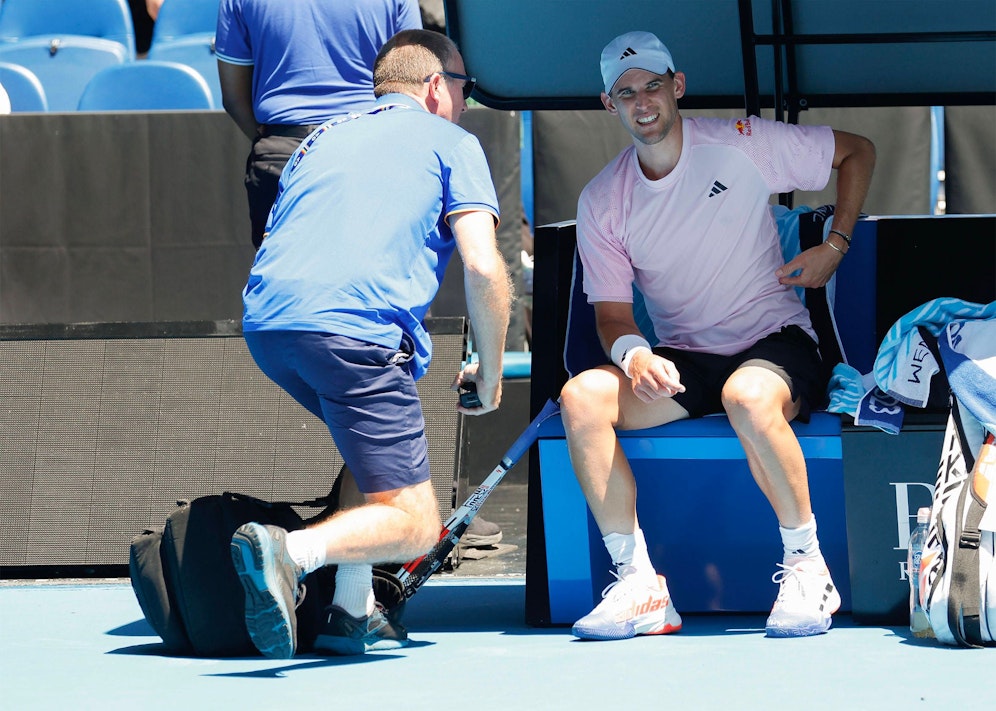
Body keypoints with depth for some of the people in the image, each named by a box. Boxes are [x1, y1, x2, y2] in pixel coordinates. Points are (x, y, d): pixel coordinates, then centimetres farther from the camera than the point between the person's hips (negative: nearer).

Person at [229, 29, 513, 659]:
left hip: (264, 324, 7)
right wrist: (491, 372, 15)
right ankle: (290, 551, -32)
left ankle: (352, 613, 19)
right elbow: (484, 268, 2)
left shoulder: (322, 139, 32)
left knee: (384, 436, 32)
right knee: (415, 526, -4)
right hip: (356, 330, -7)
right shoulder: (452, 143, 15)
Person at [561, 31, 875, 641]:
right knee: (583, 396, -27)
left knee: (749, 396, -40)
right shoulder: (602, 201, 2)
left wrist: (835, 248, -1)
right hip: (680, 362, 3)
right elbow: (611, 311, 1)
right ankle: (638, 586, -24)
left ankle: (807, 568, -23)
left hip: (774, 341, -3)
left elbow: (858, 152, 7)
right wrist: (630, 352, -23)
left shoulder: (742, 144, -5)